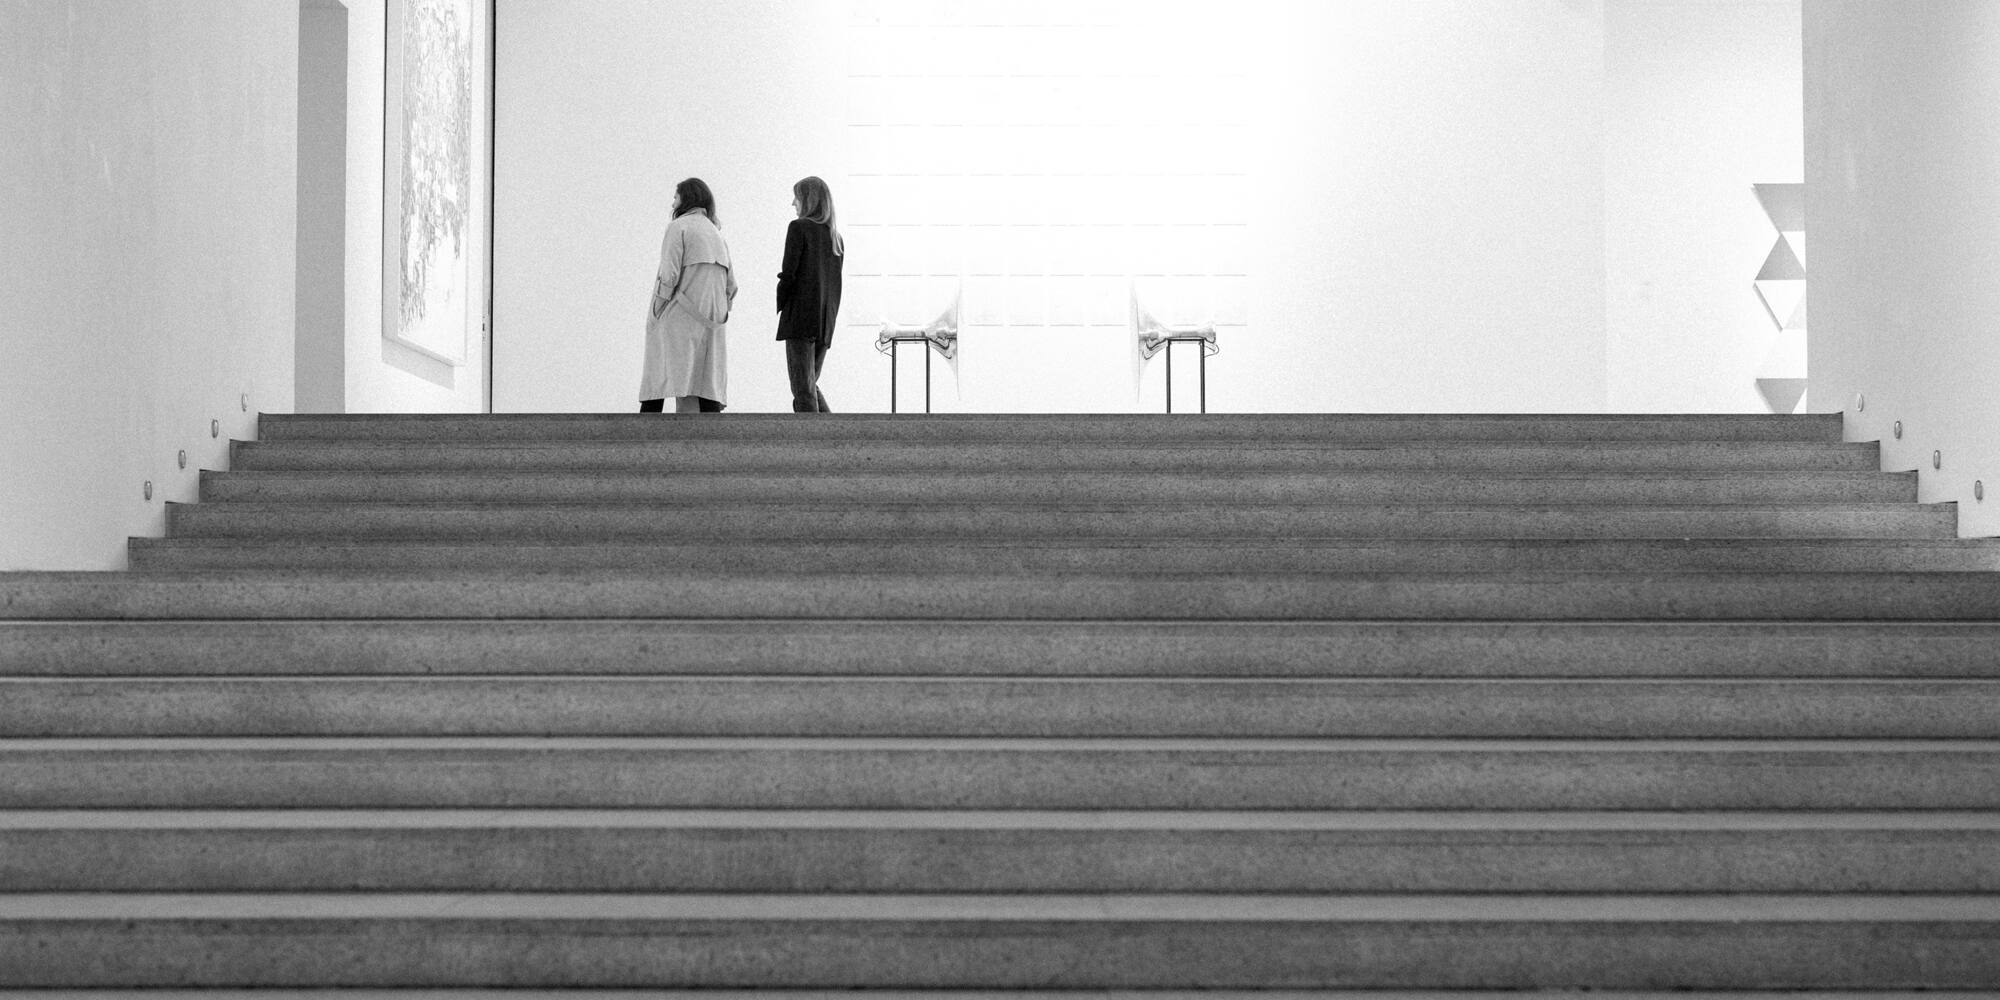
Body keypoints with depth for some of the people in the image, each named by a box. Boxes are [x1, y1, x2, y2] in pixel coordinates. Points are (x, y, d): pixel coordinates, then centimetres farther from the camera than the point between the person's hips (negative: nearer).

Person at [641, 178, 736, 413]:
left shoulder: (679, 226, -1)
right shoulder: (716, 234, 21)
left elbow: (669, 275, -11)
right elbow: (731, 286, 16)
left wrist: (655, 315, -8)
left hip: (680, 316, -6)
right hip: (712, 324, 6)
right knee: (708, 386, 2)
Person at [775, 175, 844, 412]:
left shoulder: (799, 227, -6)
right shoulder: (835, 236, 14)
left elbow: (789, 273, -11)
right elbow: (834, 281, 12)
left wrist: (780, 306, 1)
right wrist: (828, 316, 13)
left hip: (801, 315, -7)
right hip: (826, 321, 7)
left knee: (803, 387, -4)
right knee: (811, 383, 16)